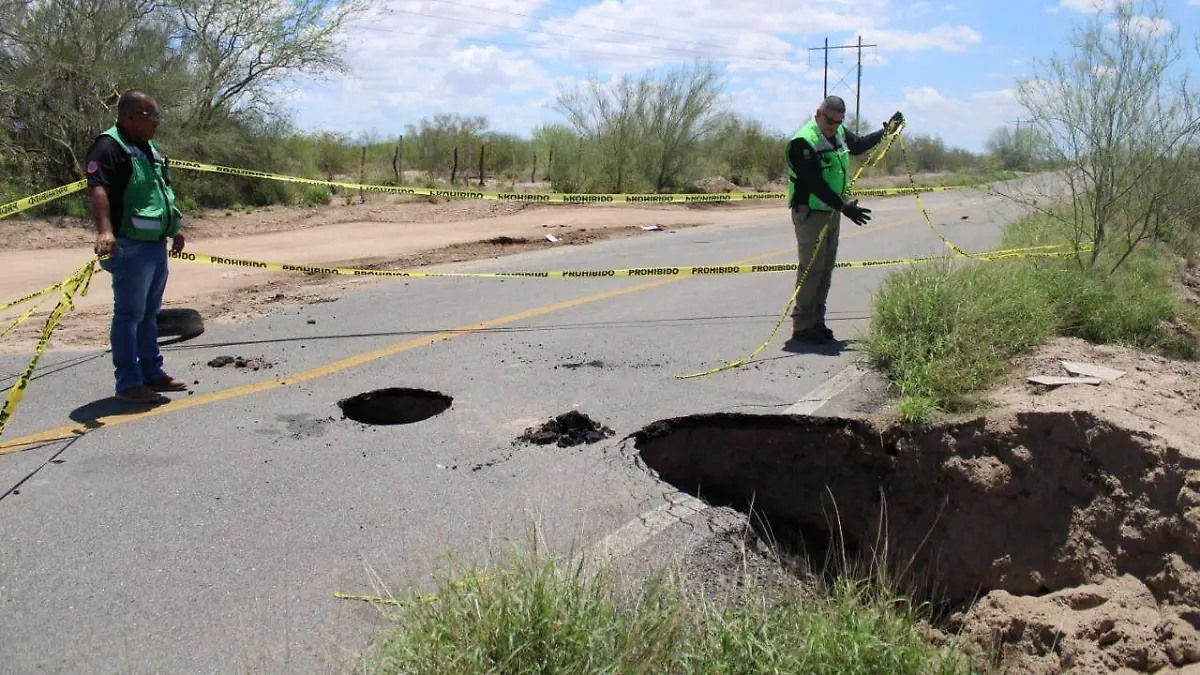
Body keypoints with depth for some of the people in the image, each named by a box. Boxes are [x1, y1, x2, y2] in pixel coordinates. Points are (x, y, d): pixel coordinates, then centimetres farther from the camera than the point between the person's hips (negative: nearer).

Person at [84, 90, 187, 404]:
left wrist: (175, 228, 31)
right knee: (129, 315, -3)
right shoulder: (109, 147, -13)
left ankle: (152, 373, 26)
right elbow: (97, 189, -28)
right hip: (131, 247, -9)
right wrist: (104, 230, -42)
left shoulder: (148, 149, 17)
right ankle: (129, 383, 3)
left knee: (149, 313, 16)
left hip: (157, 245, 9)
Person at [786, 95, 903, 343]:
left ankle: (817, 322, 17)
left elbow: (858, 145, 30)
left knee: (826, 269, 10)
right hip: (810, 213, -9)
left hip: (833, 212, 9)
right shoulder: (803, 142, -20)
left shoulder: (839, 133, 8)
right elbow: (815, 183, -25)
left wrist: (886, 130, 26)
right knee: (812, 268, -9)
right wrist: (843, 206, -27)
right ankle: (802, 326, -4)